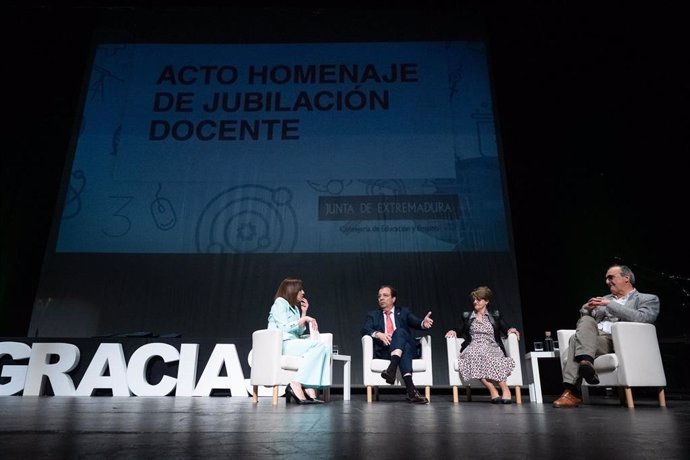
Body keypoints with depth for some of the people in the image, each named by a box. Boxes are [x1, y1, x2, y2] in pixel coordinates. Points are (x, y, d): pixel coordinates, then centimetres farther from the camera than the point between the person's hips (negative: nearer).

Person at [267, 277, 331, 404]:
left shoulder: (294, 307, 25)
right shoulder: (280, 302, 1)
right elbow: (284, 327, -12)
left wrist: (303, 313, 15)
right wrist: (305, 318, -7)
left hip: (293, 344, 8)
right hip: (281, 344, -8)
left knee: (324, 349, -15)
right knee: (319, 346, -25)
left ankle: (310, 390, -27)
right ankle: (296, 385, -30)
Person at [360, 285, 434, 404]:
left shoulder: (403, 312, 21)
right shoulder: (373, 315, 20)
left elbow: (416, 323, 2)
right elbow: (365, 330, 1)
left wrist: (423, 323, -23)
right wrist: (378, 334, -21)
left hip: (408, 348, 1)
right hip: (384, 351, -1)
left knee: (400, 331, -32)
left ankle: (392, 369, -51)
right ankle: (411, 389, -50)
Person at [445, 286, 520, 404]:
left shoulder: (496, 315, 20)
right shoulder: (466, 316, 22)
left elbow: (506, 330, 14)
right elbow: (460, 332, 20)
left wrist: (511, 330, -8)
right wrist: (453, 332, -2)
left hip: (492, 348, -1)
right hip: (473, 348, 1)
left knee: (487, 357, -38)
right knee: (473, 356, -37)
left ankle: (505, 389, -32)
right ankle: (493, 390, -36)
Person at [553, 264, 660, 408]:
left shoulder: (648, 299, 14)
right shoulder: (604, 299, 30)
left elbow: (641, 319, -10)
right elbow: (582, 322, 23)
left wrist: (610, 304, -12)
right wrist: (587, 308, 2)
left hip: (616, 342, -5)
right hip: (594, 337, 5)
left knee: (576, 340, -31)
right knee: (587, 320, -29)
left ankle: (572, 392, -35)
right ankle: (586, 362, -43)